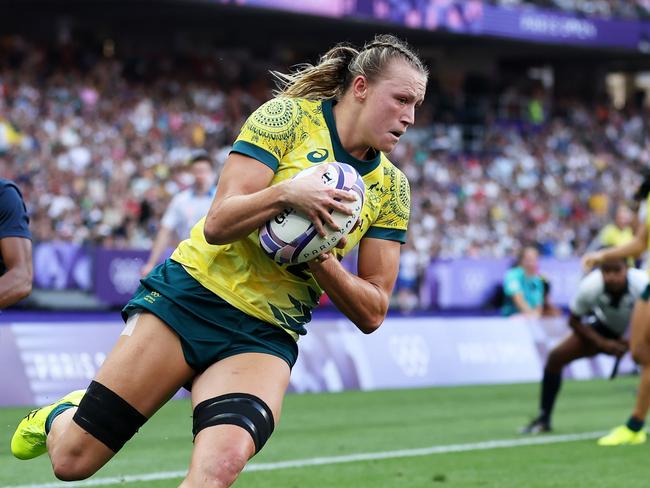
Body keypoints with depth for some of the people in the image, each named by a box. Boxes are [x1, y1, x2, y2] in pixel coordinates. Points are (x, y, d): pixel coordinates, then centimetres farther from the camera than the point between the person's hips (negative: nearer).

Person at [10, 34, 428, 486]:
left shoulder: (393, 188, 5)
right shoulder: (287, 117, -5)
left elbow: (372, 312, 2)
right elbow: (217, 224, -13)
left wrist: (322, 262, -16)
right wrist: (286, 194, -31)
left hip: (265, 339, 2)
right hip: (194, 296, -2)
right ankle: (59, 416, 34)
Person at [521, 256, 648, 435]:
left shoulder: (642, 285, -38)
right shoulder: (590, 286, -32)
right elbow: (574, 321, -14)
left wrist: (631, 343, -35)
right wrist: (602, 343, -25)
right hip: (605, 328, 2)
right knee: (555, 357, -12)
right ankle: (543, 419, 3)